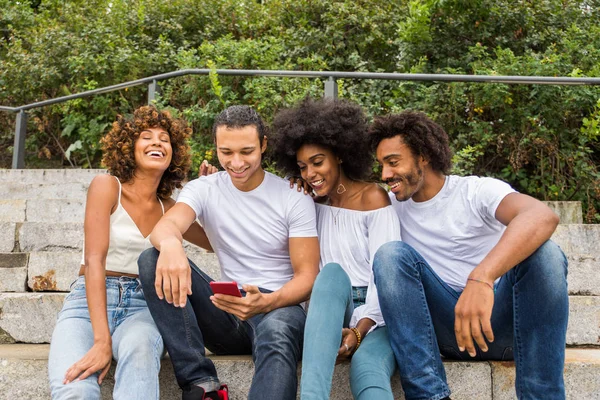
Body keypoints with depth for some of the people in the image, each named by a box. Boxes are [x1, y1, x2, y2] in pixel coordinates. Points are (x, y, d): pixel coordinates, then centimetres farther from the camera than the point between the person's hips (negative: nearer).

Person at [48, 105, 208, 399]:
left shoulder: (168, 209, 12)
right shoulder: (106, 186, -2)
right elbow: (94, 261, -12)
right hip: (89, 303, -3)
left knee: (139, 351, -36)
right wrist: (102, 340, -23)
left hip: (141, 306, 3)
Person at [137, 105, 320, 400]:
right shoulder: (203, 189, 4)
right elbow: (166, 224, -18)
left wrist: (267, 302, -28)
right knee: (153, 260, -19)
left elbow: (307, 276, -6)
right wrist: (170, 243, -45)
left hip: (279, 306, -3)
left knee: (276, 332, -40)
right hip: (227, 313, 3)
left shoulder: (294, 198, -1)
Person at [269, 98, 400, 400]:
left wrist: (359, 330, -23)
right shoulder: (314, 205, 15)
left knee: (367, 371, -36)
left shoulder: (372, 197, -2)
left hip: (374, 313, -2)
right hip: (330, 309, 3)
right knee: (332, 272, -33)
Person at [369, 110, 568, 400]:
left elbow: (543, 217, -28)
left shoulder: (478, 191, -6)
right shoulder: (393, 205, 10)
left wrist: (481, 278, -42)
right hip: (445, 327, 3)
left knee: (543, 253, -28)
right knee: (391, 254, -20)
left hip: (499, 319, -2)